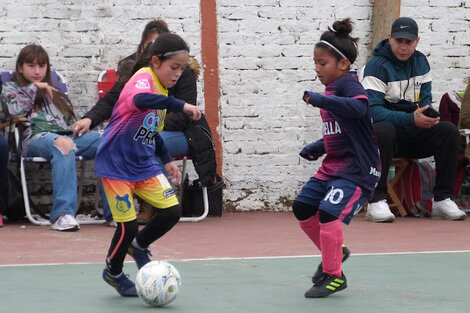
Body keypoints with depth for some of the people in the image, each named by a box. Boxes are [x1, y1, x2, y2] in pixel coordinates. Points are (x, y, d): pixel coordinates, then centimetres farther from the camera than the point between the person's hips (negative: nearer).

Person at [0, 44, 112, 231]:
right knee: (63, 144, -43)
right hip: (36, 137, -5)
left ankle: (113, 210, -37)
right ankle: (63, 213, -52)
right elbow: (15, 111, 2)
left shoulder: (54, 92, 37)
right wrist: (34, 88, 9)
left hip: (67, 135, 5)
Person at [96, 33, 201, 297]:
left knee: (172, 211, -5)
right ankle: (113, 272, 22)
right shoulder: (143, 78, -18)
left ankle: (139, 246, 23)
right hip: (117, 165, -8)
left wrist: (167, 160, 19)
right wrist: (180, 105, -48)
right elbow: (141, 99, -45)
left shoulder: (162, 88, 9)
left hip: (145, 165, 8)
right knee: (129, 225, -5)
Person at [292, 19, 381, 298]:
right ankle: (334, 252, 30)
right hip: (333, 166, 10)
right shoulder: (332, 89, 13)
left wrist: (320, 100, -39)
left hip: (357, 168, -10)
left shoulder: (348, 83, -14)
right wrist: (316, 148, 10)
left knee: (329, 212, -21)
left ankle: (334, 276, -6)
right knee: (302, 208, 10)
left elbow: (359, 107, -37)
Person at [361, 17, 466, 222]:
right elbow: (372, 110, -24)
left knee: (449, 131, -16)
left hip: (413, 134, 6)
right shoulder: (377, 66, -13)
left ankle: (442, 200, -13)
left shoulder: (420, 62, 8)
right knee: (383, 131, -39)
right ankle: (376, 202, -33)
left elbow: (425, 98, 9)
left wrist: (427, 114, -17)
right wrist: (411, 119, -33)